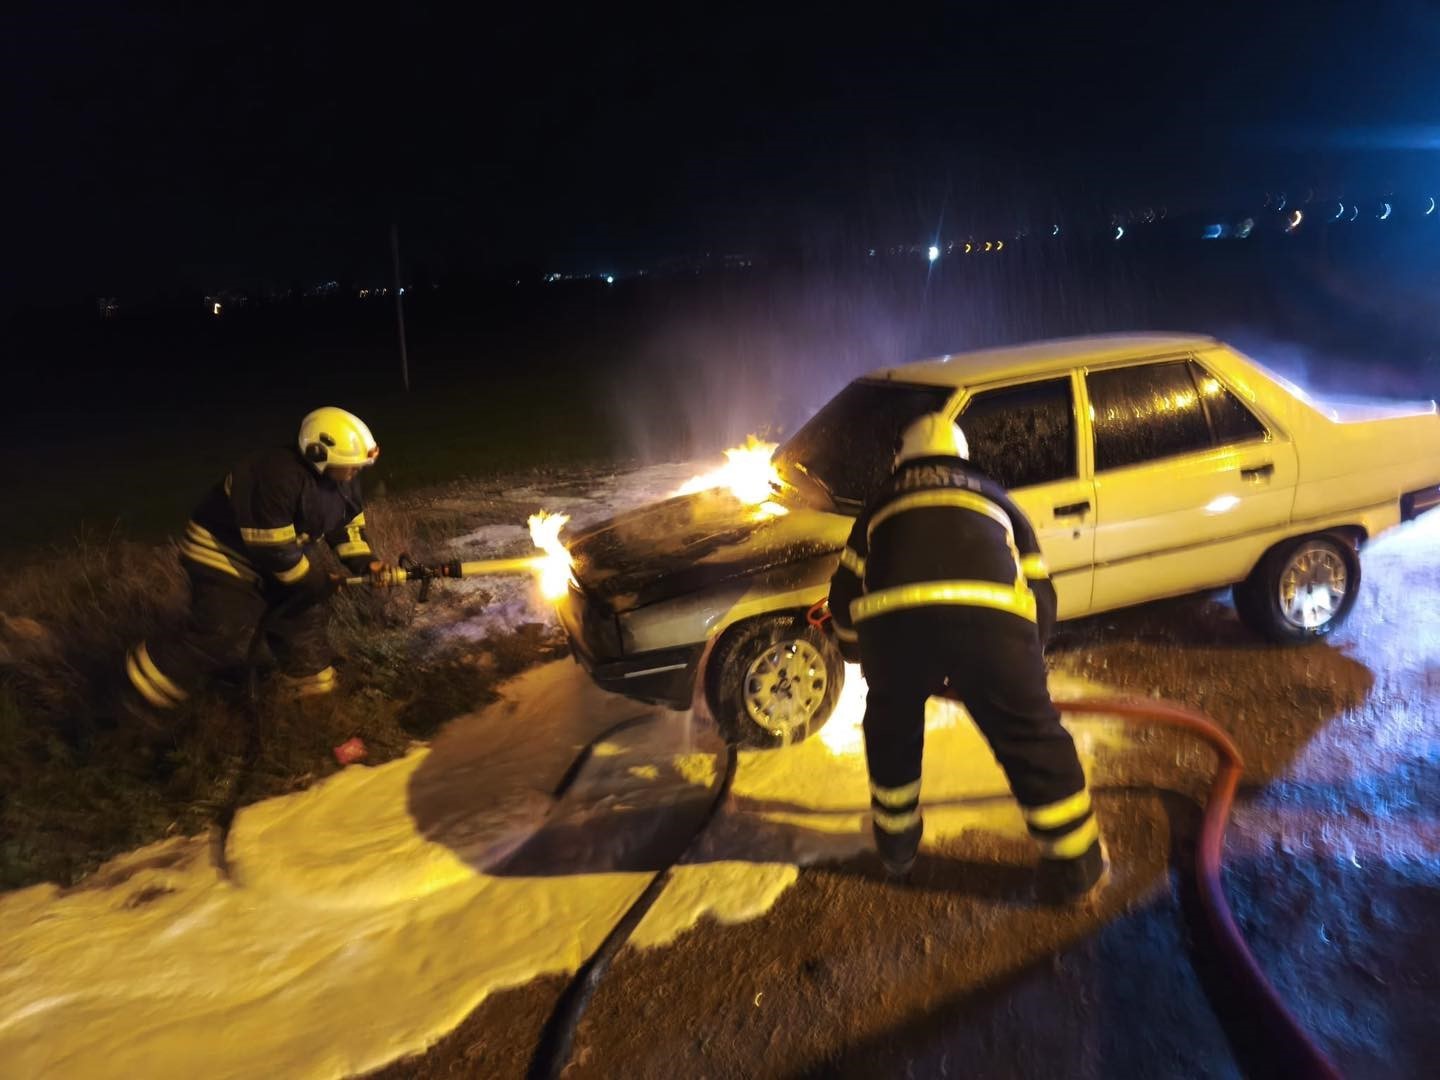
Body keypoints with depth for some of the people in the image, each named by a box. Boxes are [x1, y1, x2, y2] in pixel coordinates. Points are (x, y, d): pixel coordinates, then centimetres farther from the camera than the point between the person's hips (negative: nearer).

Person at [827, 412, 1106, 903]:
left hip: (892, 617, 1)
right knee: (1030, 735, 19)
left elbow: (845, 593, 35)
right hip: (989, 615, 0)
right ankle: (1076, 861, 30)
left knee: (892, 731, 27)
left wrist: (856, 648, 54)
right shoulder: (995, 497, 36)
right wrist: (1016, 661, 44)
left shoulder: (882, 503, 35)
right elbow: (1041, 593, 31)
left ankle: (896, 844, 44)